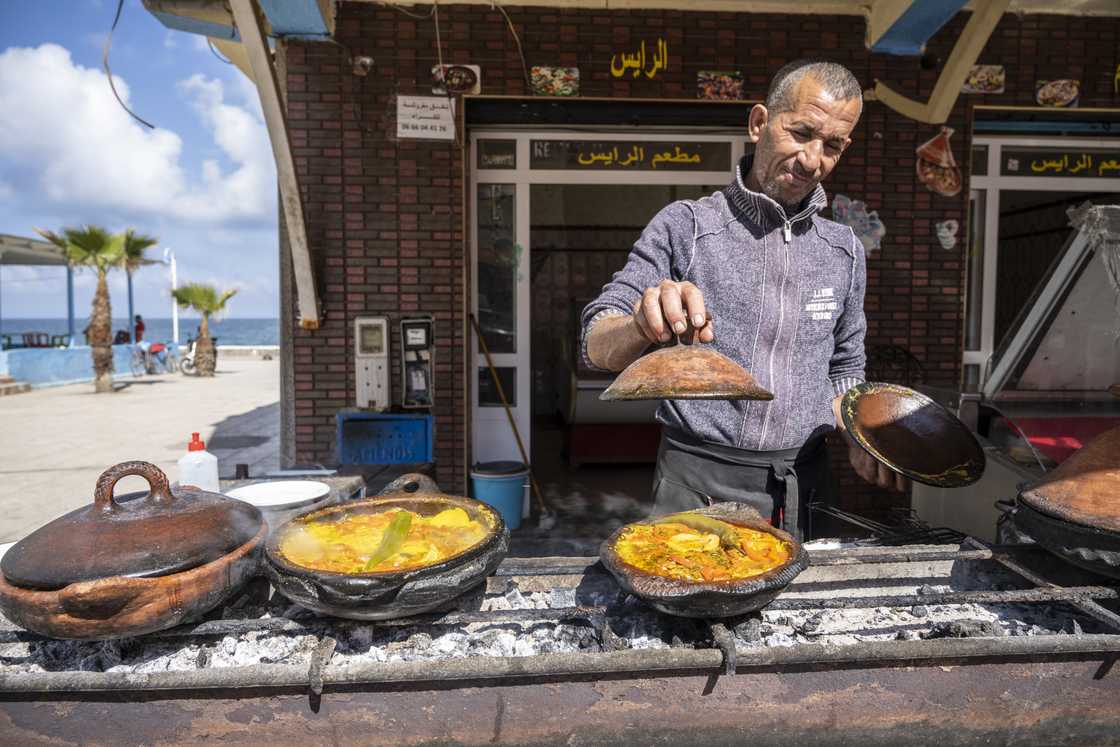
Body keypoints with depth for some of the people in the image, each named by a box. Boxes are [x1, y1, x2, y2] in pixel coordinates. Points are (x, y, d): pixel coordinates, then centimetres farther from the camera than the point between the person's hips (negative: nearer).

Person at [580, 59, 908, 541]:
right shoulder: (684, 226, -6)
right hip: (697, 487, -3)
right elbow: (597, 345, -12)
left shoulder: (844, 250, 8)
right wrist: (644, 327, -34)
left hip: (805, 488, 4)